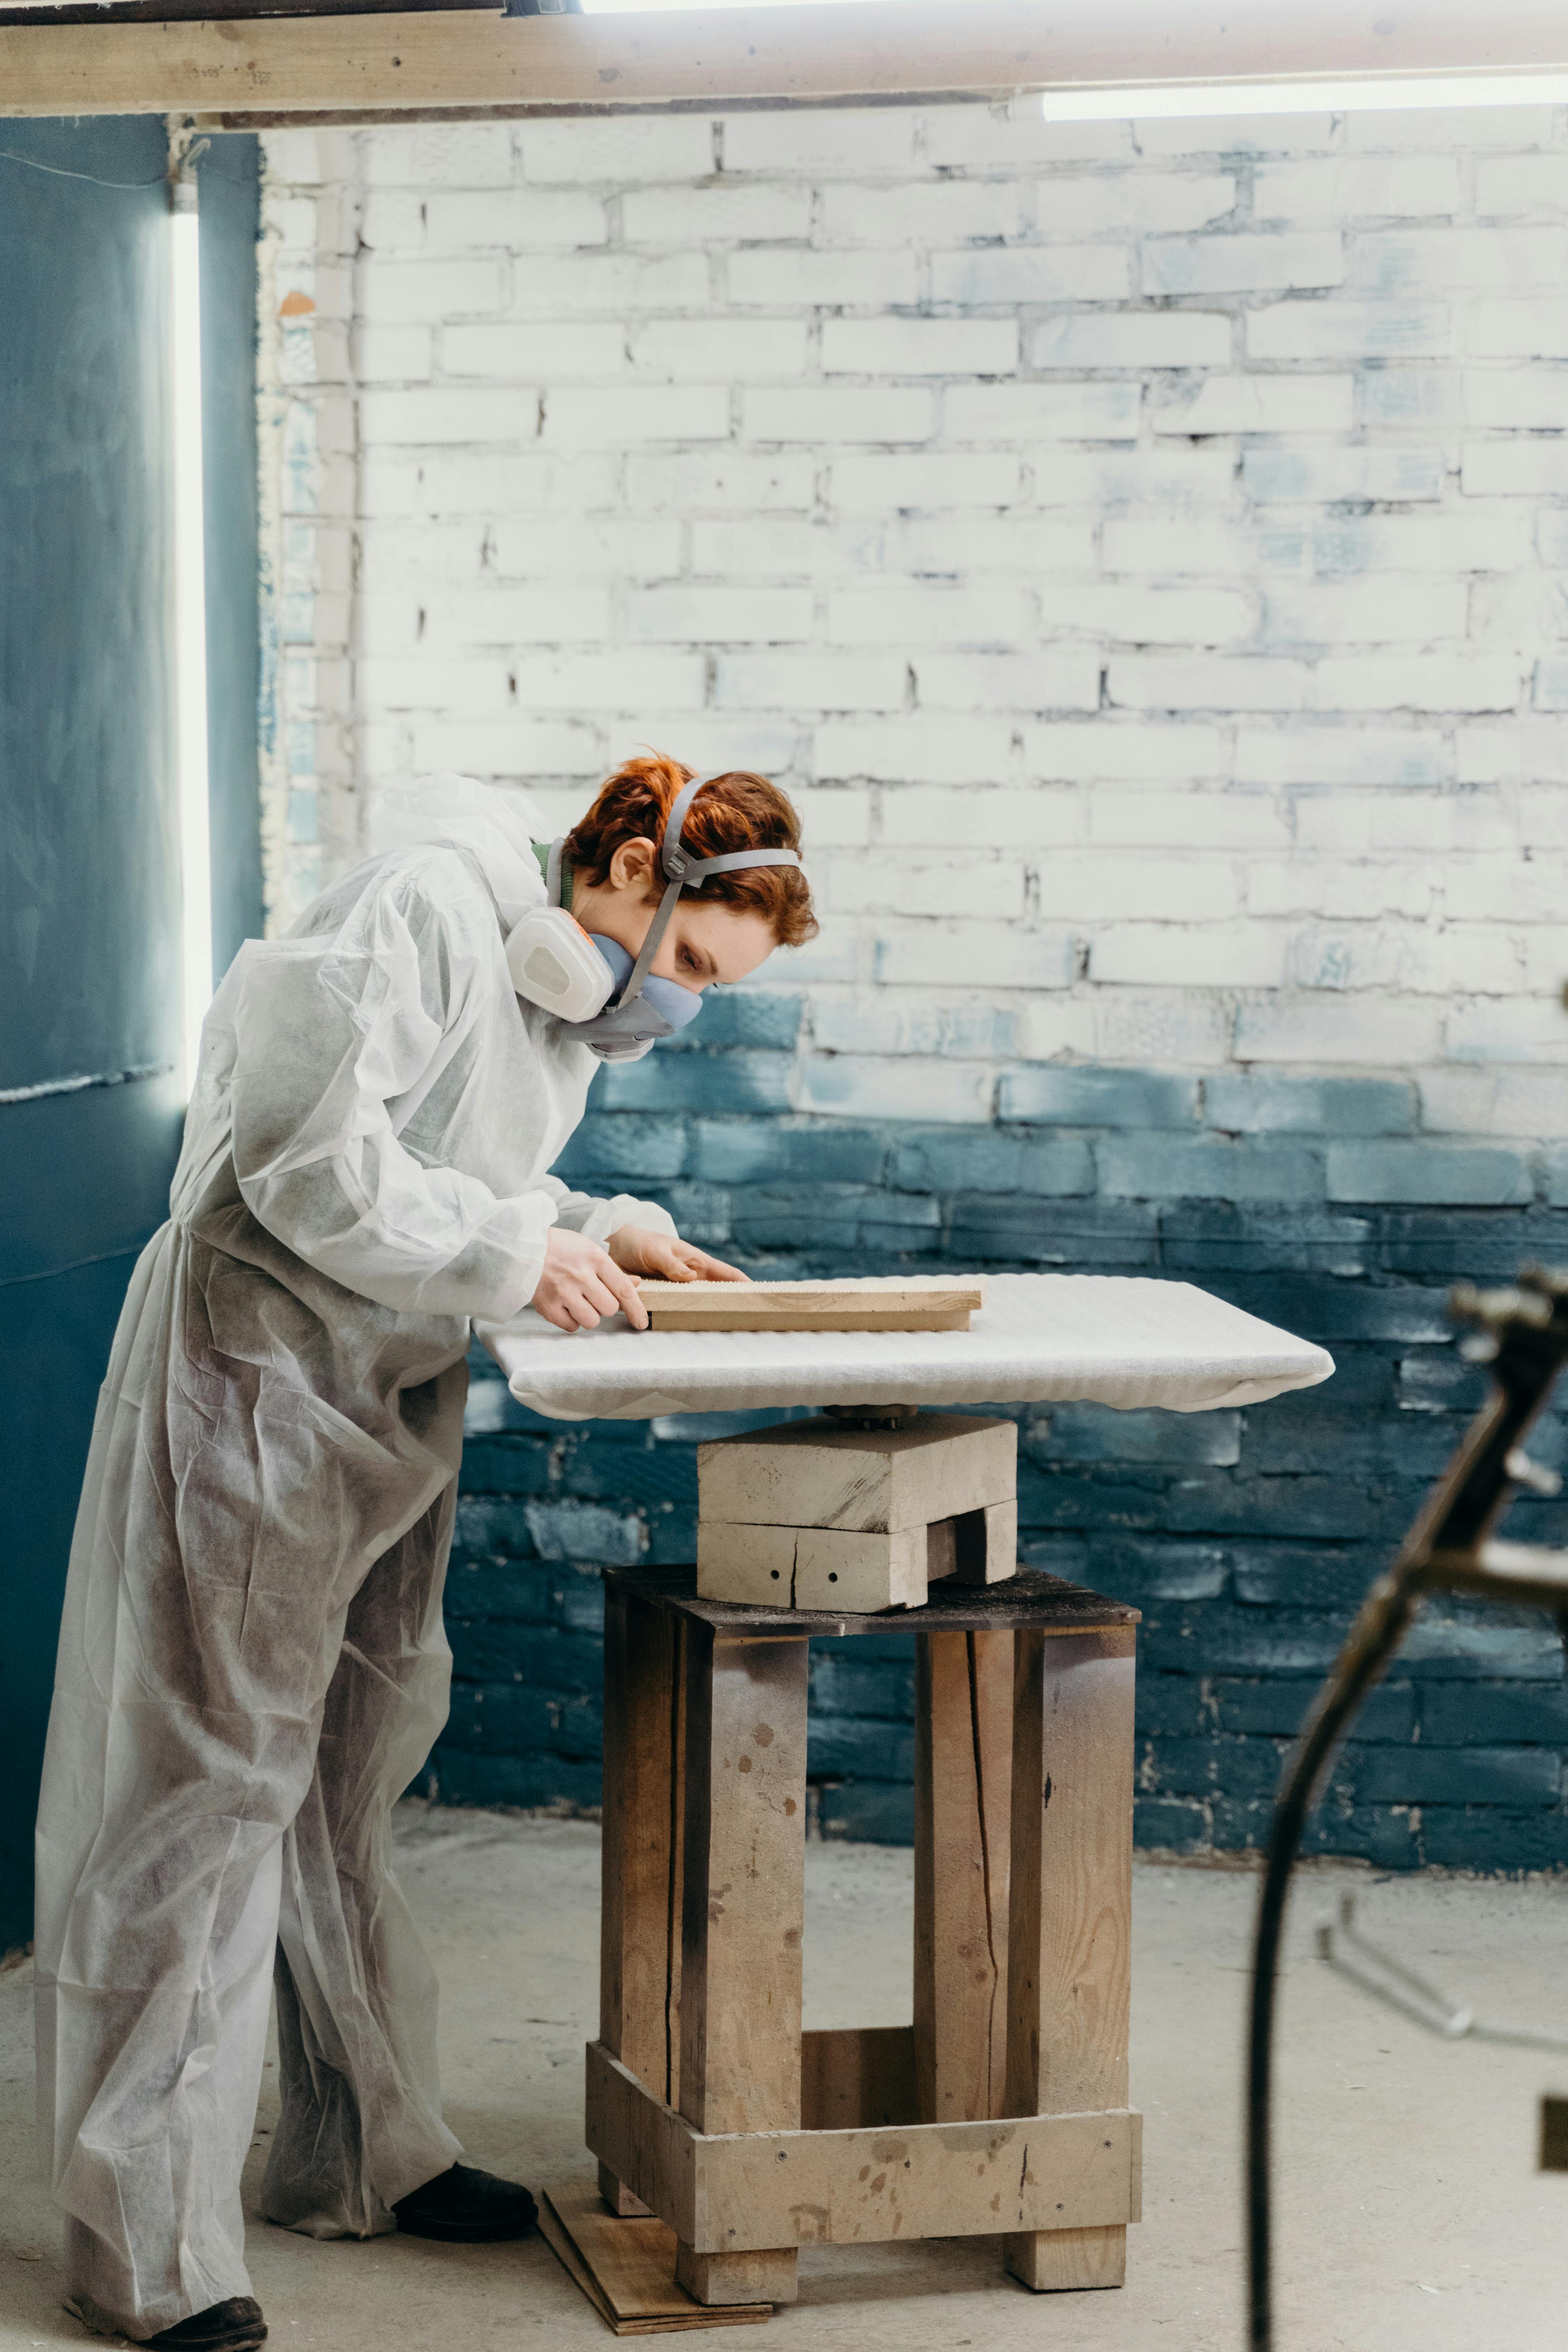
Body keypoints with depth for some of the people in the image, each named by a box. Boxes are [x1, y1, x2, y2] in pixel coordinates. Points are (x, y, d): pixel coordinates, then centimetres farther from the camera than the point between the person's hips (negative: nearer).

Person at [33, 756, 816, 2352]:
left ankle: (361, 2156, 29)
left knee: (355, 1772, 16)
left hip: (386, 1399, 10)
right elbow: (306, 1145, -24)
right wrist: (512, 1252, -21)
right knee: (213, 1781, -6)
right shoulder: (431, 905, -19)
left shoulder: (570, 983, 11)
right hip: (252, 1368, -10)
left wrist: (602, 1233, 0)